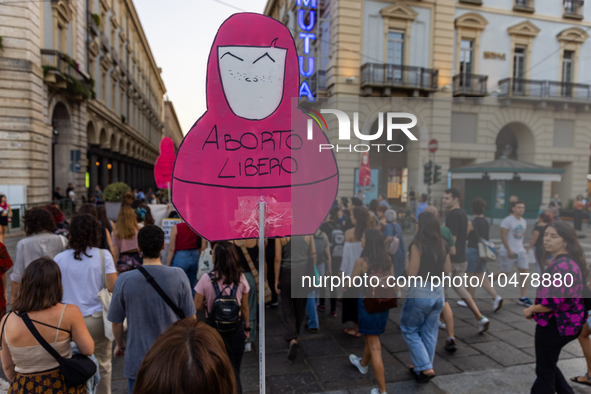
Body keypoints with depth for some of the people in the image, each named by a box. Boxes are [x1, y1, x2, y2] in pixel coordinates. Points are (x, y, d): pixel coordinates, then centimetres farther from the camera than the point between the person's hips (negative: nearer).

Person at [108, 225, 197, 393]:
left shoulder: (124, 280, -15)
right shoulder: (178, 276, -15)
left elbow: (116, 321, -2)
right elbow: (190, 317, -6)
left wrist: (119, 344, 19)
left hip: (138, 361, 0)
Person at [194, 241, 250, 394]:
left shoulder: (206, 279, -18)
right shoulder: (240, 278, -10)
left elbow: (197, 306, -11)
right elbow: (245, 307, -2)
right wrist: (247, 326, 10)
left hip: (214, 328, -1)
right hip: (236, 328, 2)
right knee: (234, 371, 17)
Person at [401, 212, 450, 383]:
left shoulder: (417, 245, -16)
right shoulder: (442, 245, 1)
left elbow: (412, 272, -16)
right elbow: (447, 270, 9)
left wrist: (407, 260, 1)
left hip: (420, 292, -6)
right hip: (438, 292, 6)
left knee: (409, 330, 12)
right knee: (429, 332, 16)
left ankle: (425, 368, 5)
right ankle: (421, 368, 28)